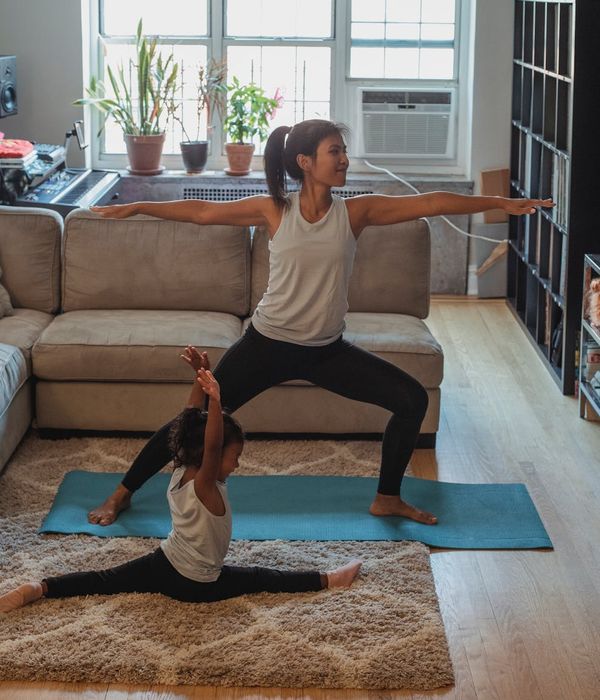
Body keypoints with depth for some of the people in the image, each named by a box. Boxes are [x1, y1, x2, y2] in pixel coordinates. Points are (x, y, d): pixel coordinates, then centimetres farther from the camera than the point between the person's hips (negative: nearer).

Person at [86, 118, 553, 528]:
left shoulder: (356, 211, -6)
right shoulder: (274, 210, -9)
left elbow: (431, 203, -9)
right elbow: (202, 212, -3)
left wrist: (502, 203, -10)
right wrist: (137, 208, -4)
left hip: (326, 350, 3)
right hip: (267, 343, -3)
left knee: (413, 399, -3)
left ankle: (387, 499, 16)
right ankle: (123, 493, 18)